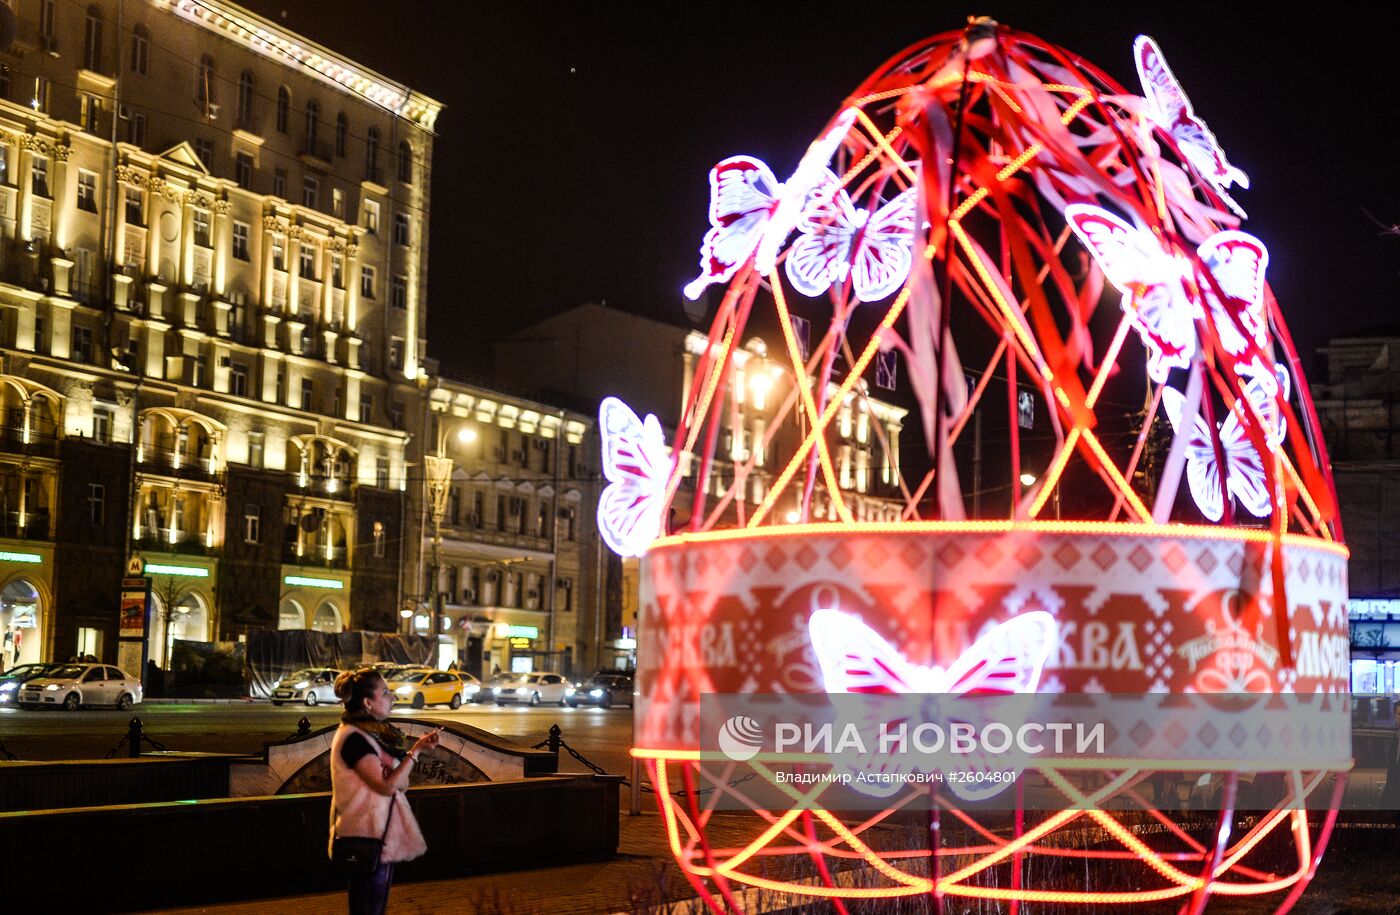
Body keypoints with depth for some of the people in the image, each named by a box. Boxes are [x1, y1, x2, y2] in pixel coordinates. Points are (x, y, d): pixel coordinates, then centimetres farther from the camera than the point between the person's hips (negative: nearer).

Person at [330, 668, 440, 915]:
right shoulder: (354, 738, -18)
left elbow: (400, 783, 12)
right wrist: (415, 751, -19)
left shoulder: (374, 732, 11)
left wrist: (418, 748, -2)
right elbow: (387, 785, -23)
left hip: (381, 835, 10)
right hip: (367, 839, -10)